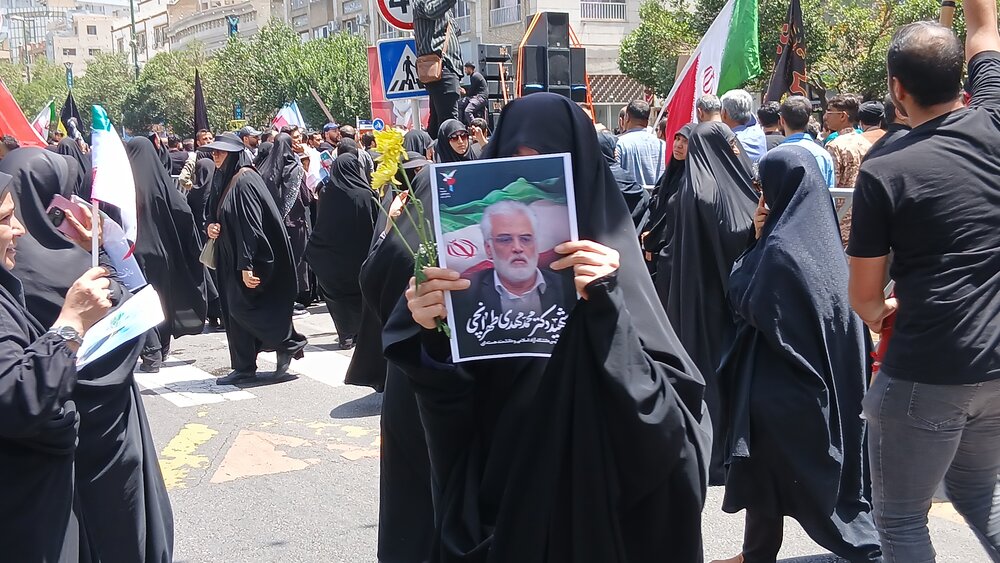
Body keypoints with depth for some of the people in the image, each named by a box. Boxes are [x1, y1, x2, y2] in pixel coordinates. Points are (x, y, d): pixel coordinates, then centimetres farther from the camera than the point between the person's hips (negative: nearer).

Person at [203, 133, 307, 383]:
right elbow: (215, 213, 23)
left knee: (242, 307, -8)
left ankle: (289, 344, 7)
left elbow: (250, 225, -23)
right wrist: (211, 225, -1)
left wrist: (246, 265, -27)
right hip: (231, 257, 9)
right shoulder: (222, 180, 11)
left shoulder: (244, 181, -18)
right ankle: (243, 366, 14)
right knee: (234, 310, 8)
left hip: (249, 257, -9)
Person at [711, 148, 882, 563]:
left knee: (765, 468, 6)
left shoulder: (780, 248, -20)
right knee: (830, 464, 15)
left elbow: (748, 305, -14)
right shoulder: (823, 236, 5)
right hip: (829, 375, 8)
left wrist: (755, 242, -7)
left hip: (780, 380, -8)